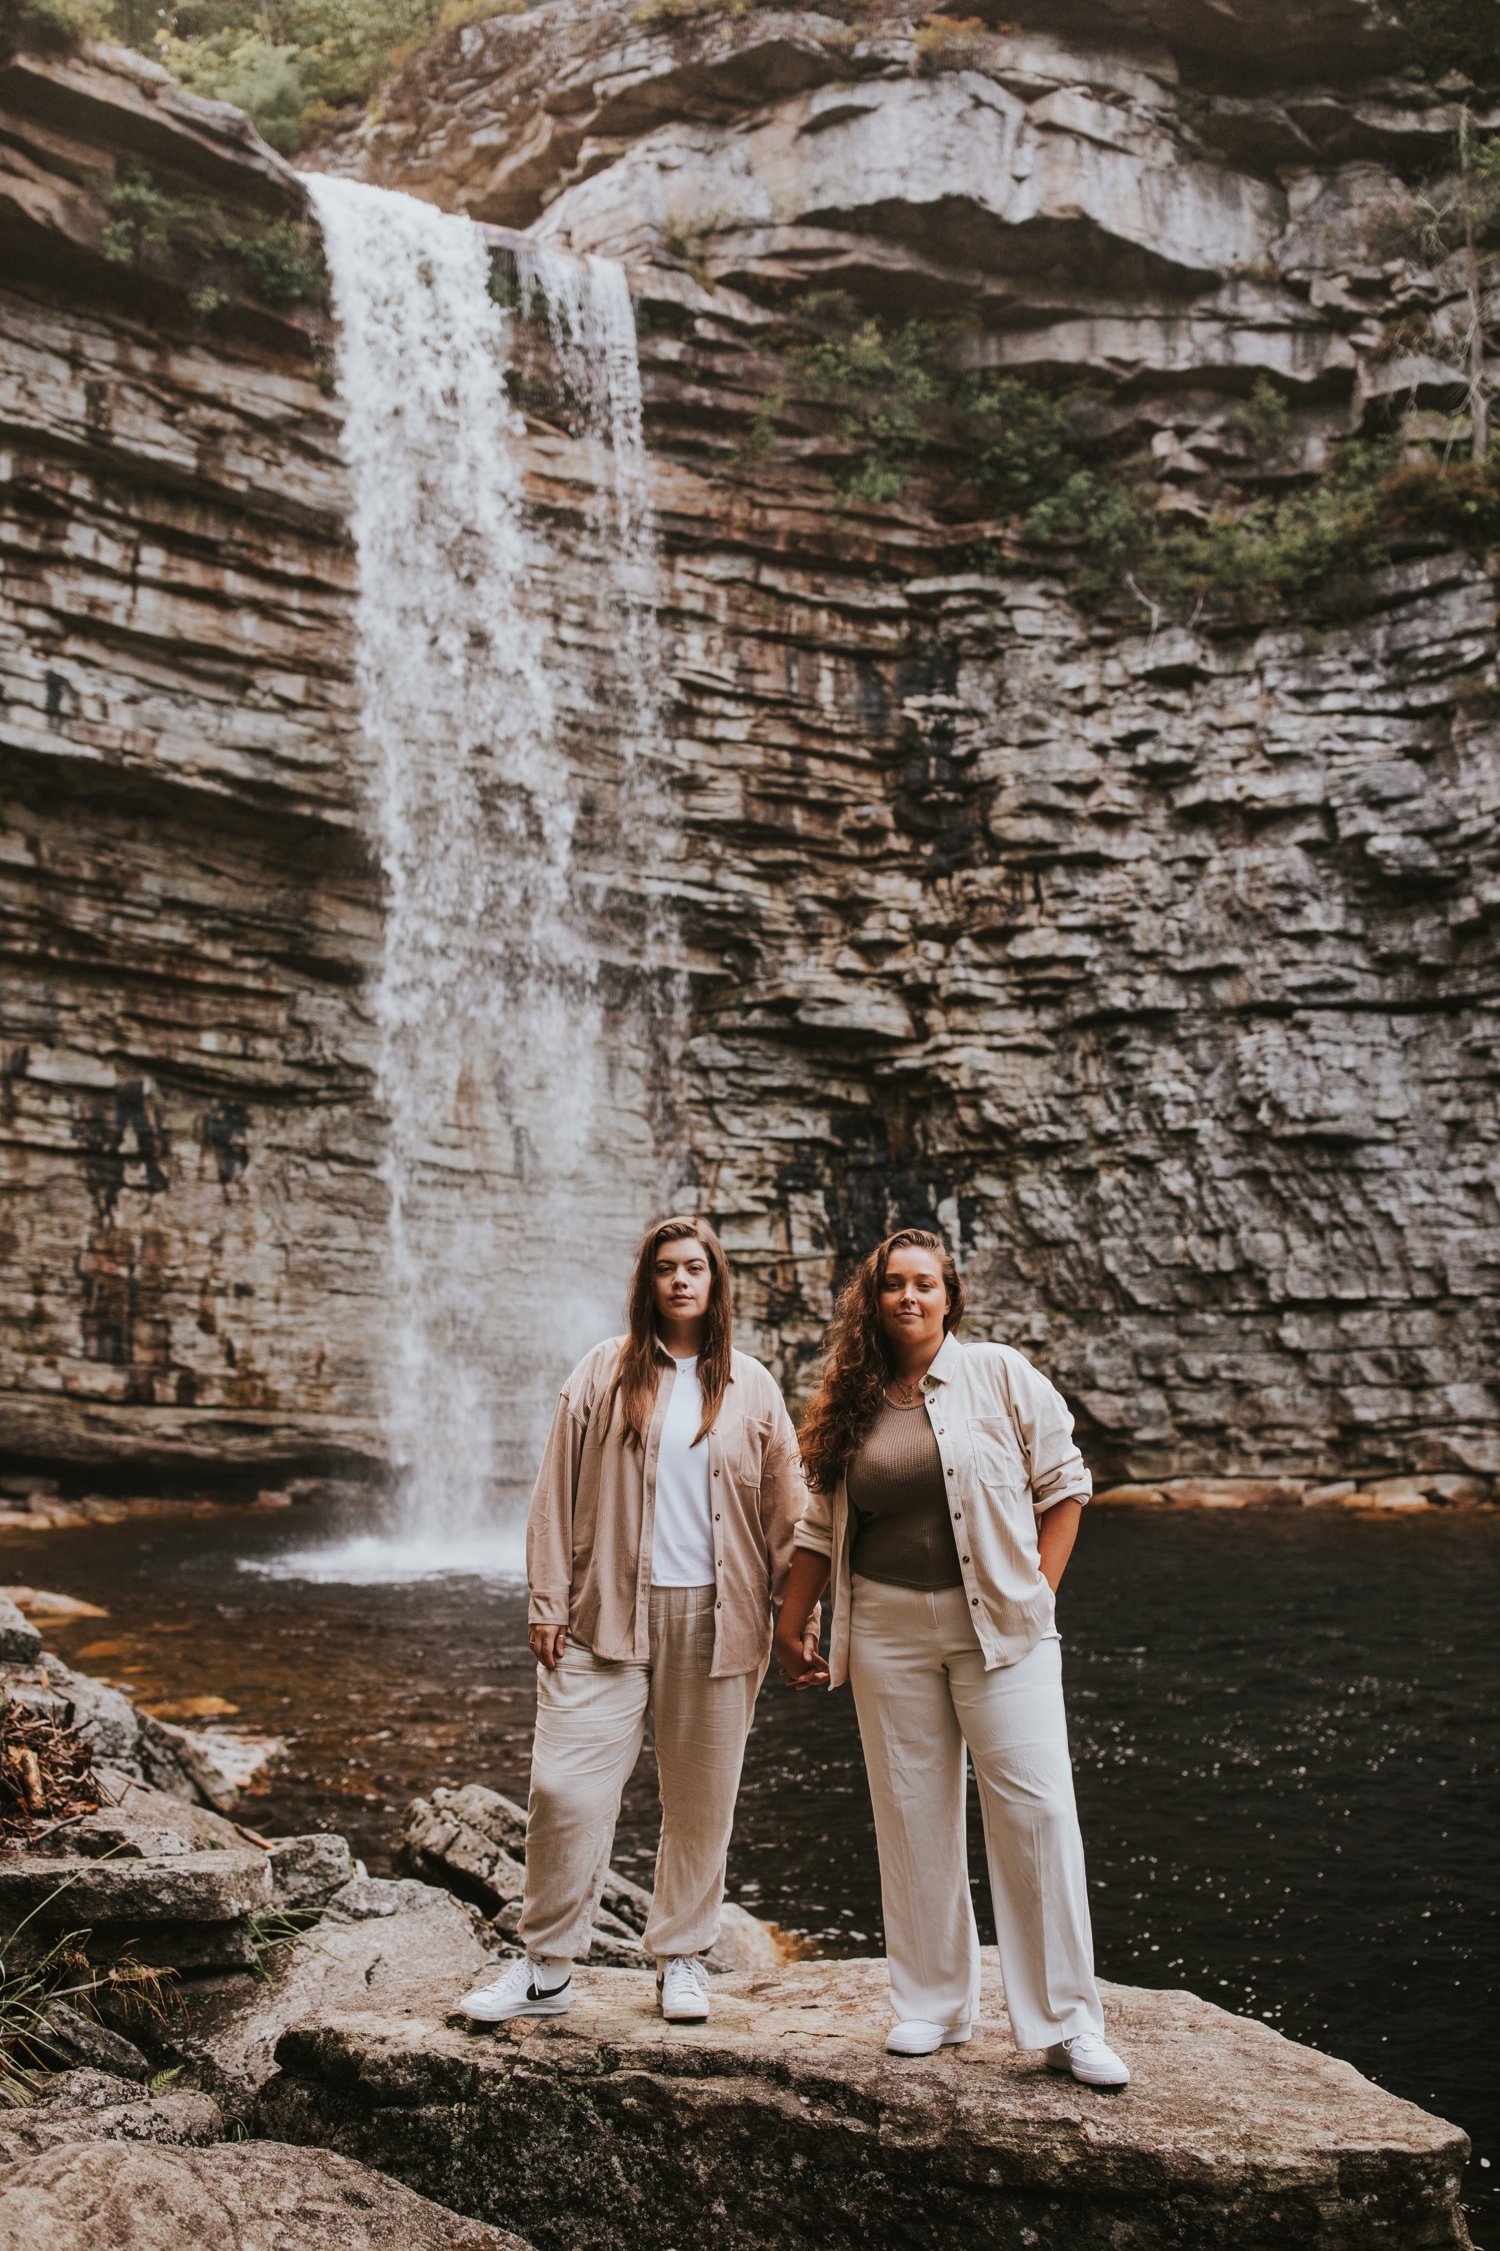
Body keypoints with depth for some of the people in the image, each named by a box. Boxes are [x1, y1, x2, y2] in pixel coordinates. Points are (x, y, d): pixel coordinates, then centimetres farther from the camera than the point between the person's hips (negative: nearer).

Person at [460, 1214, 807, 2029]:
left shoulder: (751, 1387, 7)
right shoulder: (603, 1374, 4)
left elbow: (785, 1508, 10)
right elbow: (557, 1496, 3)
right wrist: (547, 1603, -2)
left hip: (716, 1619, 1)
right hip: (610, 1615, -1)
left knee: (701, 1801, 9)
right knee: (565, 1786, -5)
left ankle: (681, 1958, 27)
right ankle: (545, 1968, 10)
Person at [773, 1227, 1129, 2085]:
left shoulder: (1003, 1376, -1)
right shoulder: (850, 1405, 7)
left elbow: (1063, 1484, 2)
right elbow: (822, 1525, 14)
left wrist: (1040, 1592, -5)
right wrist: (792, 1626, 14)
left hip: (1000, 1625, -2)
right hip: (889, 1628, 3)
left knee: (1037, 1808, -5)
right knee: (913, 1814, 7)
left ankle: (1069, 2023, 5)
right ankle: (934, 2004, 22)